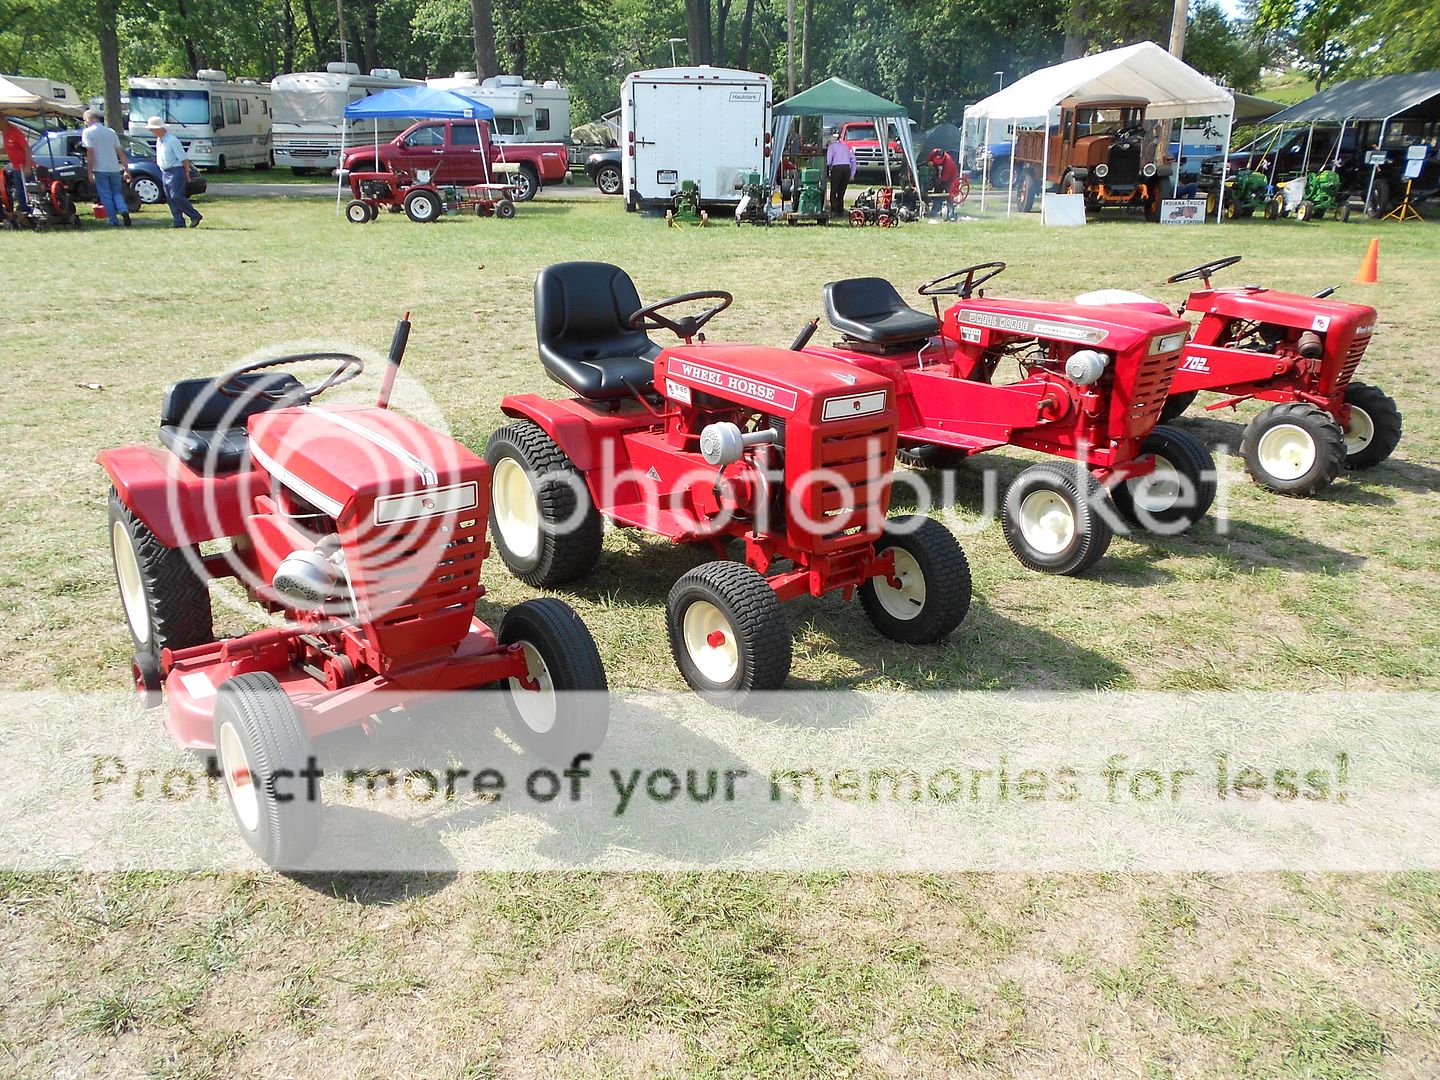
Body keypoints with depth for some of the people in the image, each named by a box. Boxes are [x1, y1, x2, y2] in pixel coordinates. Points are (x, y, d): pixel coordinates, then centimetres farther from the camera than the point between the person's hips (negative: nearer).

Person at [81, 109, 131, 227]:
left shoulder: (88, 132, -3)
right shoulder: (111, 131, 11)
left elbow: (90, 152, -11)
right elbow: (120, 152, 9)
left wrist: (90, 172, -9)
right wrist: (126, 169, 12)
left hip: (100, 169, -4)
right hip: (115, 168, 4)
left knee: (106, 196, 5)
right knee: (117, 192, 14)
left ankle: (114, 222, 3)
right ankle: (124, 211, -14)